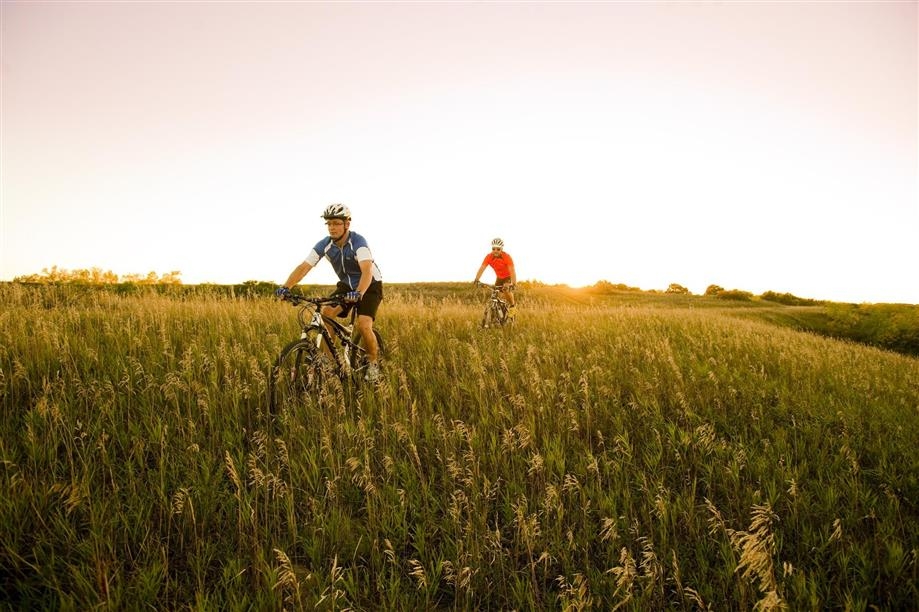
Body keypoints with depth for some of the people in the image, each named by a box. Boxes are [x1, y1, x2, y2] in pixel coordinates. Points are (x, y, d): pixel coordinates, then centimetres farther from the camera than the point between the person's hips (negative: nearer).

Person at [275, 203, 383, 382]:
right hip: (346, 285, 5)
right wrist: (286, 287, -35)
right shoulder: (324, 244, -13)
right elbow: (304, 267, -19)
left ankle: (373, 363, 2)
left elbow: (367, 270, -43)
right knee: (325, 314, -17)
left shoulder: (358, 242, -28)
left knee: (363, 325, -23)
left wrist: (358, 293, -60)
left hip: (370, 286, -5)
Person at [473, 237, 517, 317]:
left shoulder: (507, 257, -30)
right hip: (499, 278, 4)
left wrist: (513, 284, -51)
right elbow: (482, 268, -27)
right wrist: (476, 280, -43)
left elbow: (512, 271, -38)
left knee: (506, 290, -30)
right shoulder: (489, 257, -20)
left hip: (508, 277, -4)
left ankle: (513, 306, -5)